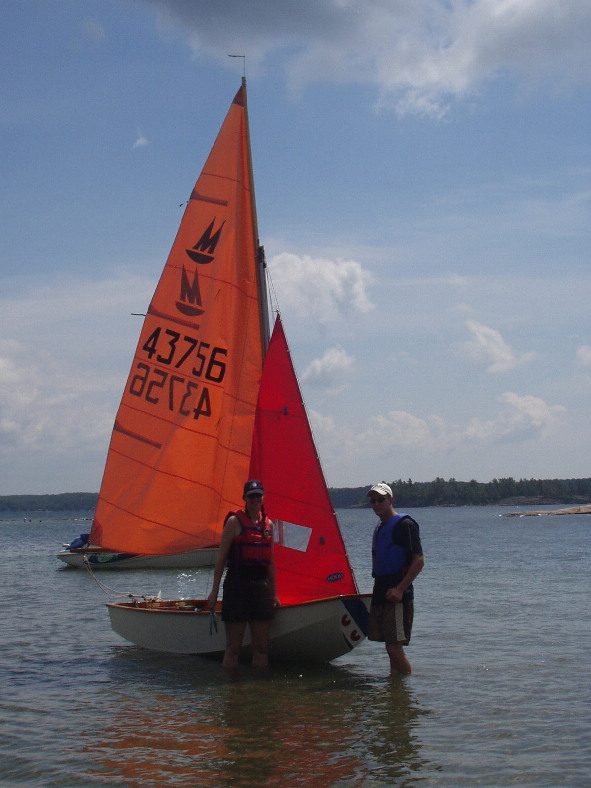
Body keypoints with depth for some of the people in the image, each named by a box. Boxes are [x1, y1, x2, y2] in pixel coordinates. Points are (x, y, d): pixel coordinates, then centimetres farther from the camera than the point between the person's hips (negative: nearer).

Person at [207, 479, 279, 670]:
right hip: (237, 586, -5)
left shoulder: (268, 524, 14)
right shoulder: (235, 521, -3)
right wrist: (215, 591, -7)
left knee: (262, 646, 6)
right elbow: (221, 557, -3)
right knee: (233, 646, -3)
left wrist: (273, 593, 19)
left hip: (261, 586, 5)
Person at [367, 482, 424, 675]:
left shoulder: (404, 524, -8)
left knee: (394, 647, -12)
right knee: (391, 647, 10)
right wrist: (378, 591, 17)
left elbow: (419, 561, -15)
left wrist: (400, 589, -21)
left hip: (398, 596, -8)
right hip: (380, 596, 8)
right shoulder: (379, 528, 19)